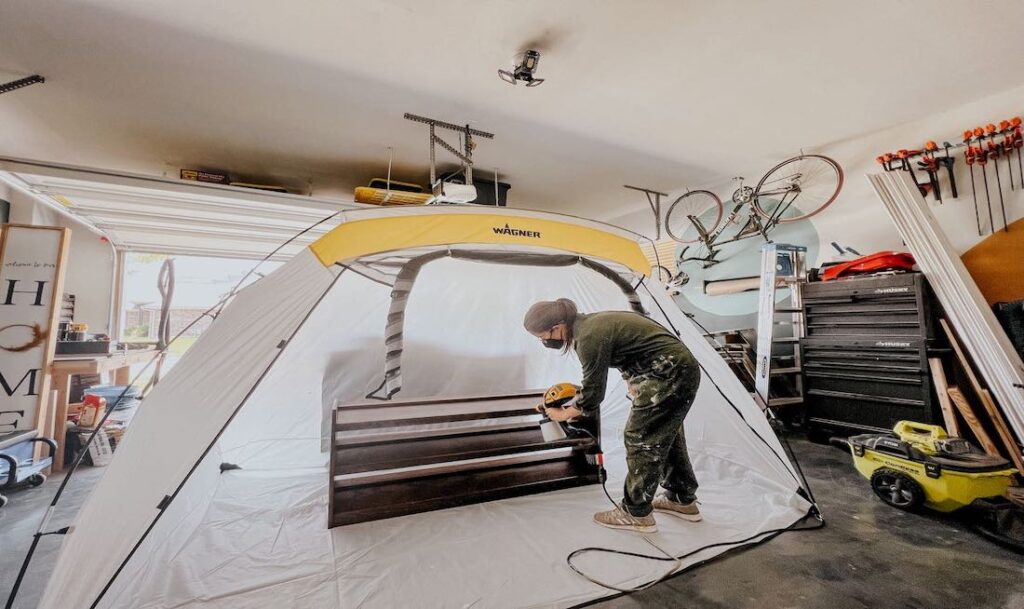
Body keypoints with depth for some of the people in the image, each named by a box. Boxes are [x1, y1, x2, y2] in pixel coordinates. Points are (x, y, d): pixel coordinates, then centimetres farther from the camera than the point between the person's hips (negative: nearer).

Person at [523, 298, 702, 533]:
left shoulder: (590, 338, -24)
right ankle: (683, 500, 38)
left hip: (669, 375, -10)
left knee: (641, 441, 1)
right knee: (667, 437, 21)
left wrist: (563, 414, 1)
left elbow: (592, 395, -14)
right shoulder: (590, 323, 5)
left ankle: (636, 514, 16)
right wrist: (633, 380, 8)